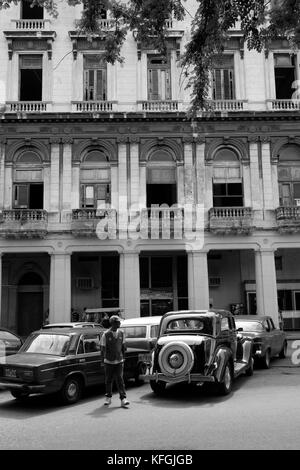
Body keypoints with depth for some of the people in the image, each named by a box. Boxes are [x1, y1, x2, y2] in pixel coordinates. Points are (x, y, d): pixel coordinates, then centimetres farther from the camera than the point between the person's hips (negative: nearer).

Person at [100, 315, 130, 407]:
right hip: (108, 361, -2)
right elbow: (103, 348, -5)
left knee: (120, 380, -4)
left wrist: (123, 357, 14)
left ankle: (123, 399, -4)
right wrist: (102, 361, -8)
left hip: (119, 361, 2)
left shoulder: (121, 333, 2)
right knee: (108, 380, 9)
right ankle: (108, 397, 25)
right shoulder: (106, 334, -9)